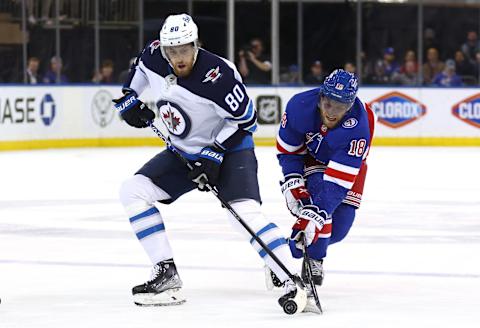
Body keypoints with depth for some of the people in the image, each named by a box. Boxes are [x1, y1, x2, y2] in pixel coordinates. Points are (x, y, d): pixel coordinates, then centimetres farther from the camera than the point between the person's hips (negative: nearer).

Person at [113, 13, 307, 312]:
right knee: (133, 191, -5)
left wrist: (214, 155, -25)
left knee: (245, 213, -27)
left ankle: (294, 283, -26)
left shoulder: (218, 75, -30)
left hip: (230, 149, -7)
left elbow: (245, 120, -21)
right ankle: (167, 275, -4)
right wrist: (129, 97, 5)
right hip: (184, 151, 7)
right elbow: (142, 66, 15)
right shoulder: (155, 56, -12)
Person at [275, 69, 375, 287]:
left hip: (349, 159, 0)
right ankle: (314, 260, -12)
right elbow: (288, 148, -14)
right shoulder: (300, 105, -34)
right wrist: (292, 182, -24)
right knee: (318, 193, -27)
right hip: (312, 156, 0)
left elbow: (339, 180, -44)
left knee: (340, 224, -4)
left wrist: (315, 215, -51)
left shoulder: (358, 127, -41)